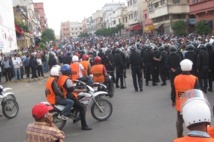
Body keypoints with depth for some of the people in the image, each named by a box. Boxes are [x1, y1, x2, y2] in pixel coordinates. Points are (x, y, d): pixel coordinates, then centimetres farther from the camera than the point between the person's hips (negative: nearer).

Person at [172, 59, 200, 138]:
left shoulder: (176, 78, -8)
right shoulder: (194, 79, -17)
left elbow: (173, 92, 2)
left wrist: (173, 101, 17)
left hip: (180, 105, 3)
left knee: (179, 121, 18)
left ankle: (179, 137, 29)